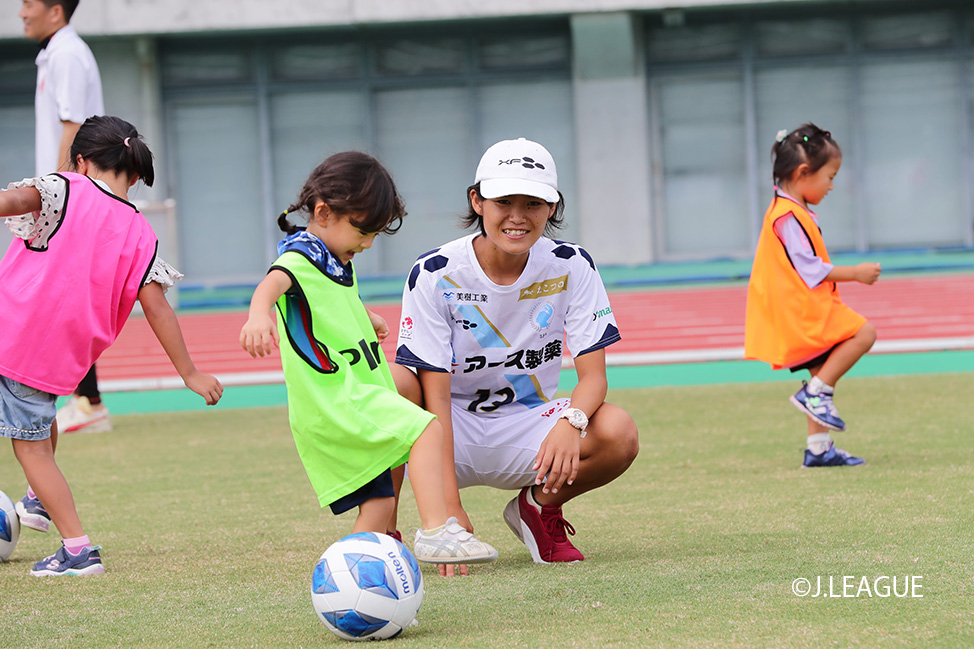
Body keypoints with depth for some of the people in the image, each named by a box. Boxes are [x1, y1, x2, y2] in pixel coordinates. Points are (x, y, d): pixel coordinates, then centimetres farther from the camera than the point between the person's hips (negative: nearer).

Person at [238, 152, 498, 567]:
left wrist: (365, 319, 42)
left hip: (353, 400, 10)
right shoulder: (300, 258, -14)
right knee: (426, 430, -20)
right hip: (335, 402, -10)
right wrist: (259, 314, -58)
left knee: (378, 502, 8)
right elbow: (274, 282, -39)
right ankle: (435, 532, -25)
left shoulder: (337, 261, 19)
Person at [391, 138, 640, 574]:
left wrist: (571, 422, -35)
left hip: (525, 432, 2)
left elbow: (593, 375, -10)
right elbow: (435, 394, -19)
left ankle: (538, 507, 4)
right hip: (452, 434, -2)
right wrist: (450, 505, -28)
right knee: (394, 386, -35)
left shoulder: (571, 268, -8)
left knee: (619, 434, -28)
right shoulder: (435, 275, -15)